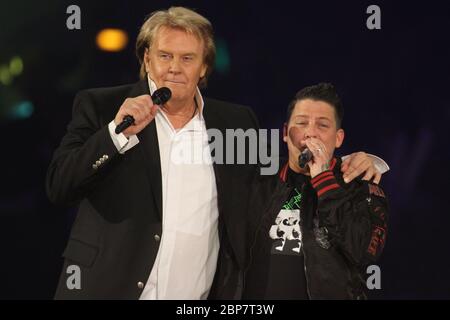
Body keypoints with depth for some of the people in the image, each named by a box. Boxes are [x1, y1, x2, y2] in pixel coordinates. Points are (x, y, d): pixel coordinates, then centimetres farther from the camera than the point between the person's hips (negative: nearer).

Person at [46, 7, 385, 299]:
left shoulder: (236, 121, 8)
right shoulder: (101, 107, 1)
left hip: (202, 293, 2)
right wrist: (118, 131, -17)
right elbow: (59, 187, -6)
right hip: (109, 289, -2)